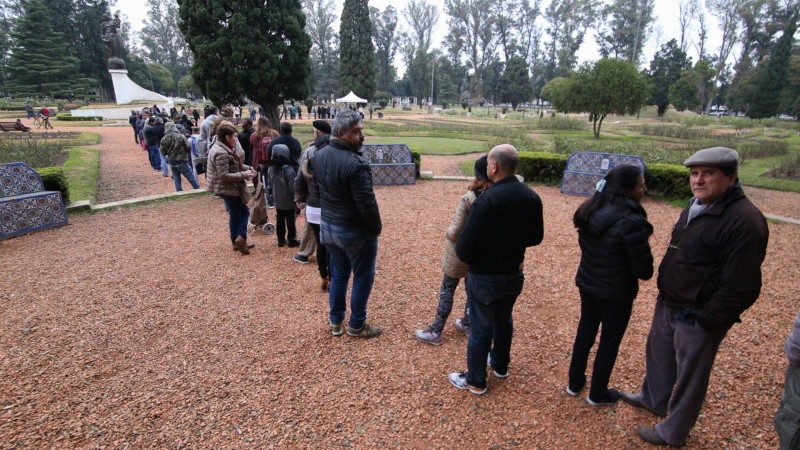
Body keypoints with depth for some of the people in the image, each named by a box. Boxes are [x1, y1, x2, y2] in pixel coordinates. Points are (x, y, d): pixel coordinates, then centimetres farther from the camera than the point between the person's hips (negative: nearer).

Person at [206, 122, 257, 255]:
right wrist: (244, 174, -24)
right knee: (235, 215, 1)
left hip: (231, 188, 10)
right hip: (227, 189, -10)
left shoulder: (225, 149, 8)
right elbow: (224, 176, -28)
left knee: (243, 212, 12)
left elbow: (234, 165, 18)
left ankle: (240, 239, 13)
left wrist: (247, 168, 1)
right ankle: (239, 239, 8)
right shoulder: (221, 153, -24)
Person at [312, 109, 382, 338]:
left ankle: (335, 321, 33)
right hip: (355, 231, -8)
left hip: (327, 227, 8)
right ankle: (356, 325, 24)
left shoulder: (318, 156, 1)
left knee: (338, 274, 22)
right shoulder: (355, 163, -25)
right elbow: (366, 203, -24)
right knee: (363, 277, 11)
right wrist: (377, 227, -10)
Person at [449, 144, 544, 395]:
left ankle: (476, 381, 28)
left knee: (480, 329, 10)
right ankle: (500, 365, 47)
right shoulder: (532, 197, -5)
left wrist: (462, 253, -4)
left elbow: (465, 248, -26)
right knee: (504, 320, 26)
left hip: (485, 278, -6)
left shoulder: (486, 200, -27)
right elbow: (536, 237, 8)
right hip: (514, 275, 7)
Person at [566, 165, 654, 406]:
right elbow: (643, 268, -18)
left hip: (586, 283, 7)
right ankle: (597, 393, 31)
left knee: (585, 331, 21)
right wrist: (645, 274, 3)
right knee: (610, 341, 13)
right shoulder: (630, 221, -27)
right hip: (616, 292, -6)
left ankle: (575, 382, 38)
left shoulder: (591, 210, -3)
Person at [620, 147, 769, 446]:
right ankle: (653, 399, 52)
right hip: (668, 303, 9)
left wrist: (706, 321, -19)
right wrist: (666, 294, 15)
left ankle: (672, 433, 33)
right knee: (658, 354, 27)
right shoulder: (696, 207, 5)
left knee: (689, 376, 12)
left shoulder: (744, 221, -25)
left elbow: (740, 287, -25)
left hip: (696, 318, -9)